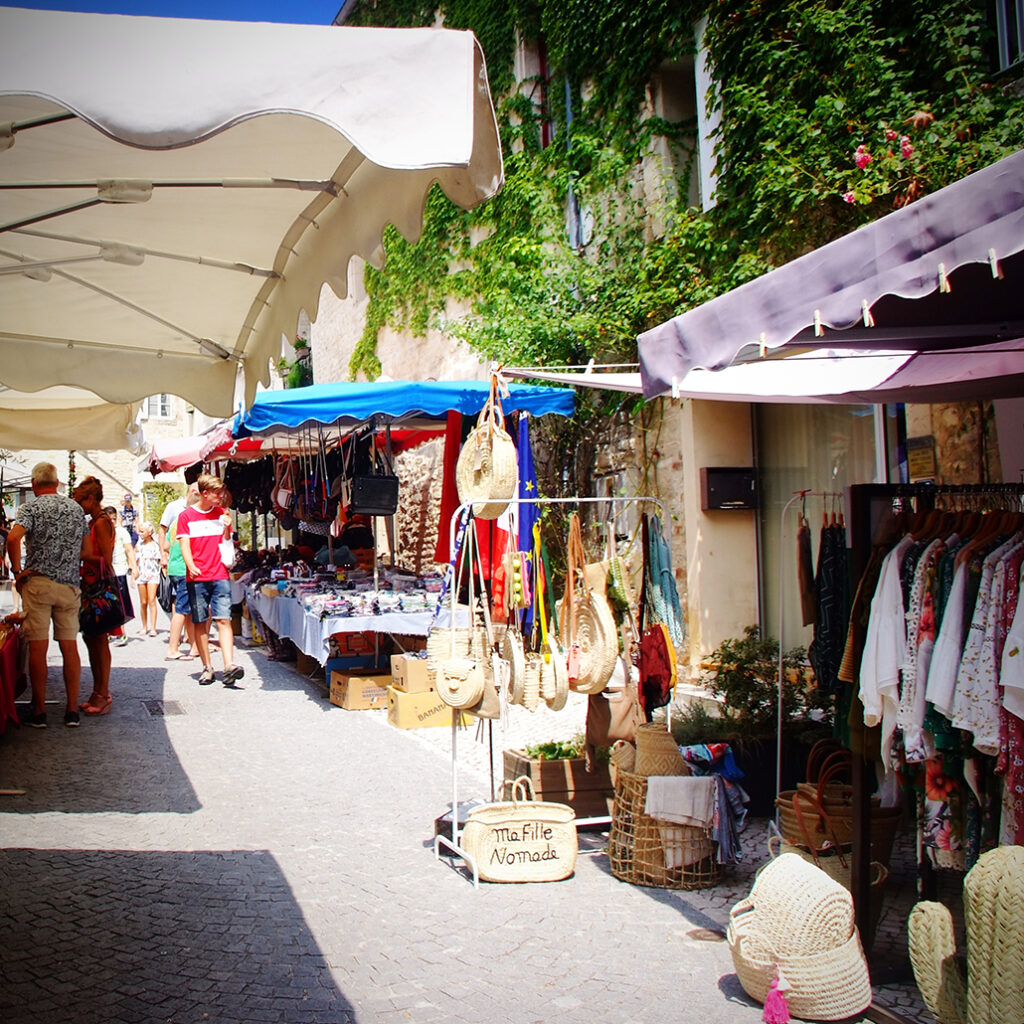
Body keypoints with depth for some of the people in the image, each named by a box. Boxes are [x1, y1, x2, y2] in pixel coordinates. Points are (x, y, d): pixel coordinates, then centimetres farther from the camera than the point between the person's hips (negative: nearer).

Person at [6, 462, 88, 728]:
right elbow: (85, 549, 14)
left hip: (38, 584, -4)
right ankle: (72, 710, 8)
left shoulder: (31, 507, -4)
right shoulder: (75, 508, 11)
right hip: (70, 586, 4)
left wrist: (17, 571, -8)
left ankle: (39, 711, 2)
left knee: (38, 648, 0)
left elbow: (13, 538, -20)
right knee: (70, 647, 6)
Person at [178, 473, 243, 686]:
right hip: (197, 578, -1)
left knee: (223, 619, -10)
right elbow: (185, 546, -1)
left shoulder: (222, 513, 12)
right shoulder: (186, 516, 5)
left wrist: (226, 529, -5)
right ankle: (207, 667, 11)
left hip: (220, 575, 1)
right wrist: (191, 566, -18)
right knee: (200, 622, 2)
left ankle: (228, 666, -19)